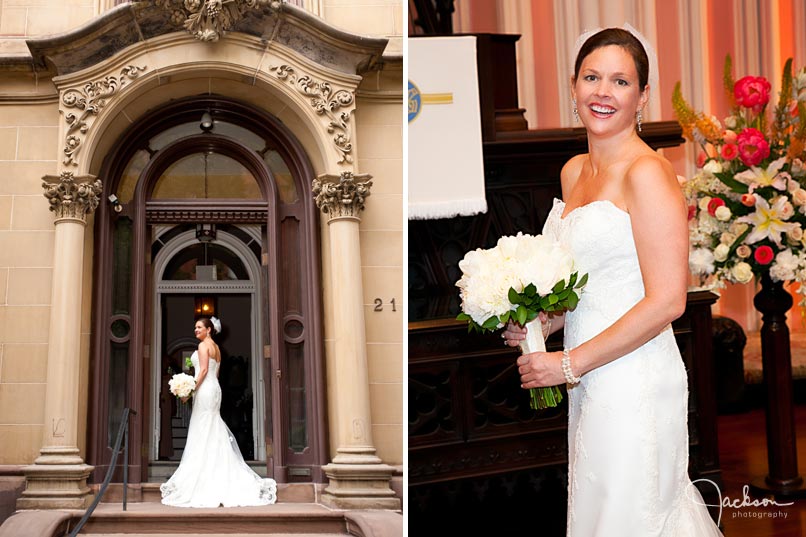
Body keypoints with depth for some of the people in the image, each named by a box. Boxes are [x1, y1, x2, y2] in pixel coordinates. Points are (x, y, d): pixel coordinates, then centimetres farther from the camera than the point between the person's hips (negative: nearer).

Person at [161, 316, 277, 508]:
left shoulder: (203, 345, -7)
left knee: (203, 434, -8)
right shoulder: (216, 348, 19)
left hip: (204, 390, -9)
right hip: (215, 389, 9)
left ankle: (201, 480, -9)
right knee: (214, 434, 9)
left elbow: (204, 370, -16)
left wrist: (191, 390, -18)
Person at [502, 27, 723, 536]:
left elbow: (667, 301, -19)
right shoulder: (573, 171, 11)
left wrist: (570, 363, -16)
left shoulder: (647, 172, -15)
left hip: (634, 381, -8)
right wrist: (547, 319, 5)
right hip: (588, 380, 8)